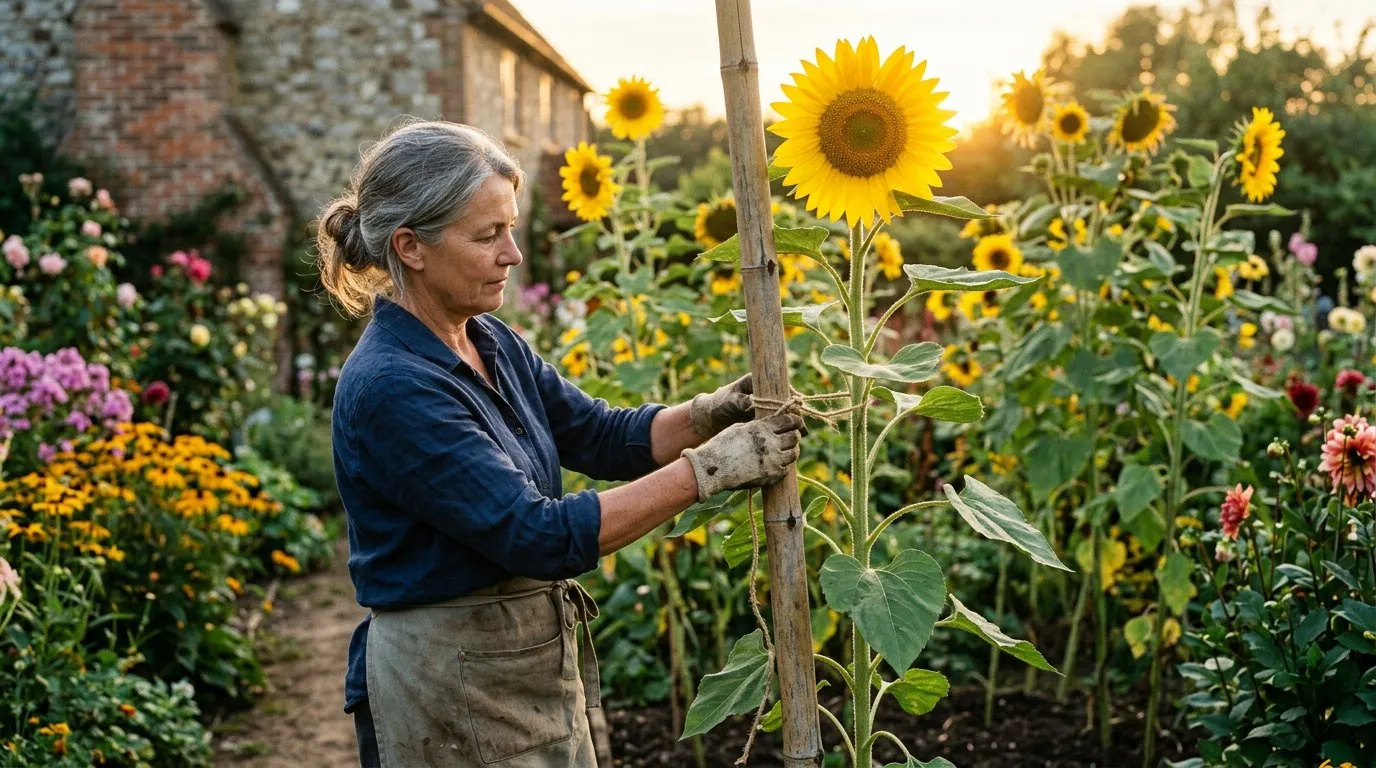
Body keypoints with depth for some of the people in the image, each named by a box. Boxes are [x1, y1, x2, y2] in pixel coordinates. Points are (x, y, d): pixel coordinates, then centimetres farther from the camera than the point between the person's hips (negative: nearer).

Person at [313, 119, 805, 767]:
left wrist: (712, 412, -11)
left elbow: (602, 435, 7)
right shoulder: (389, 389, -24)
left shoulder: (491, 342, 3)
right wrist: (707, 469, -23)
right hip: (452, 685, -8)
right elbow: (542, 535, -26)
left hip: (542, 658, 8)